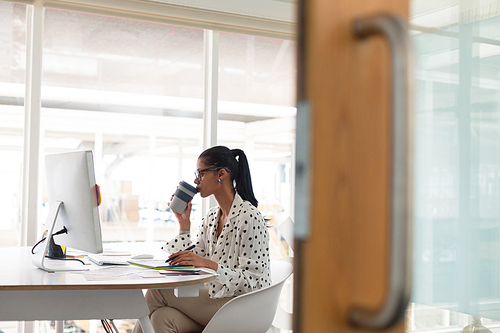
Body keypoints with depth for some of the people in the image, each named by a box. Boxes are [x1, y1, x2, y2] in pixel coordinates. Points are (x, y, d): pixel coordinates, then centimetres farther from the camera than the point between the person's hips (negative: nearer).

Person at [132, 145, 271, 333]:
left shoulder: (249, 216, -12)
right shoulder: (211, 217, 13)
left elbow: (251, 280, -16)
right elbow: (192, 269, 11)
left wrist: (208, 264, -28)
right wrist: (184, 222, 7)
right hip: (216, 298, 7)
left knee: (156, 291, -16)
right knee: (162, 317, -24)